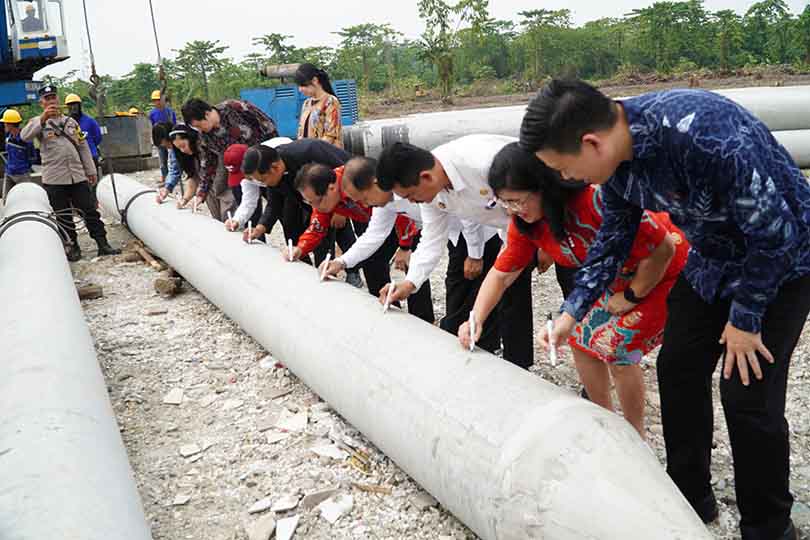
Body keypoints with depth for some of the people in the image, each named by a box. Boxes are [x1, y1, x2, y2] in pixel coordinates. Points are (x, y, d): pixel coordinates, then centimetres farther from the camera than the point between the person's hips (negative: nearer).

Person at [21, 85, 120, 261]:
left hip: (78, 176, 3)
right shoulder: (38, 123, 3)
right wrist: (43, 118, -30)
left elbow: (83, 147, 15)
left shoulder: (71, 121, 14)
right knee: (63, 217, 4)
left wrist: (90, 170, 11)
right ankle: (73, 247, 15)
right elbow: (25, 136, -19)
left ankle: (102, 243, 8)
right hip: (54, 179, -3)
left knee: (90, 210, 3)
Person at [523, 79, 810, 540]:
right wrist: (574, 310, -2)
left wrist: (745, 319, -17)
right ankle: (691, 497, 26)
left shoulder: (706, 134, -39)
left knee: (748, 393, -8)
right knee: (678, 368, 7)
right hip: (712, 257, 7)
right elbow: (616, 235, 2)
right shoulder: (614, 154, -14)